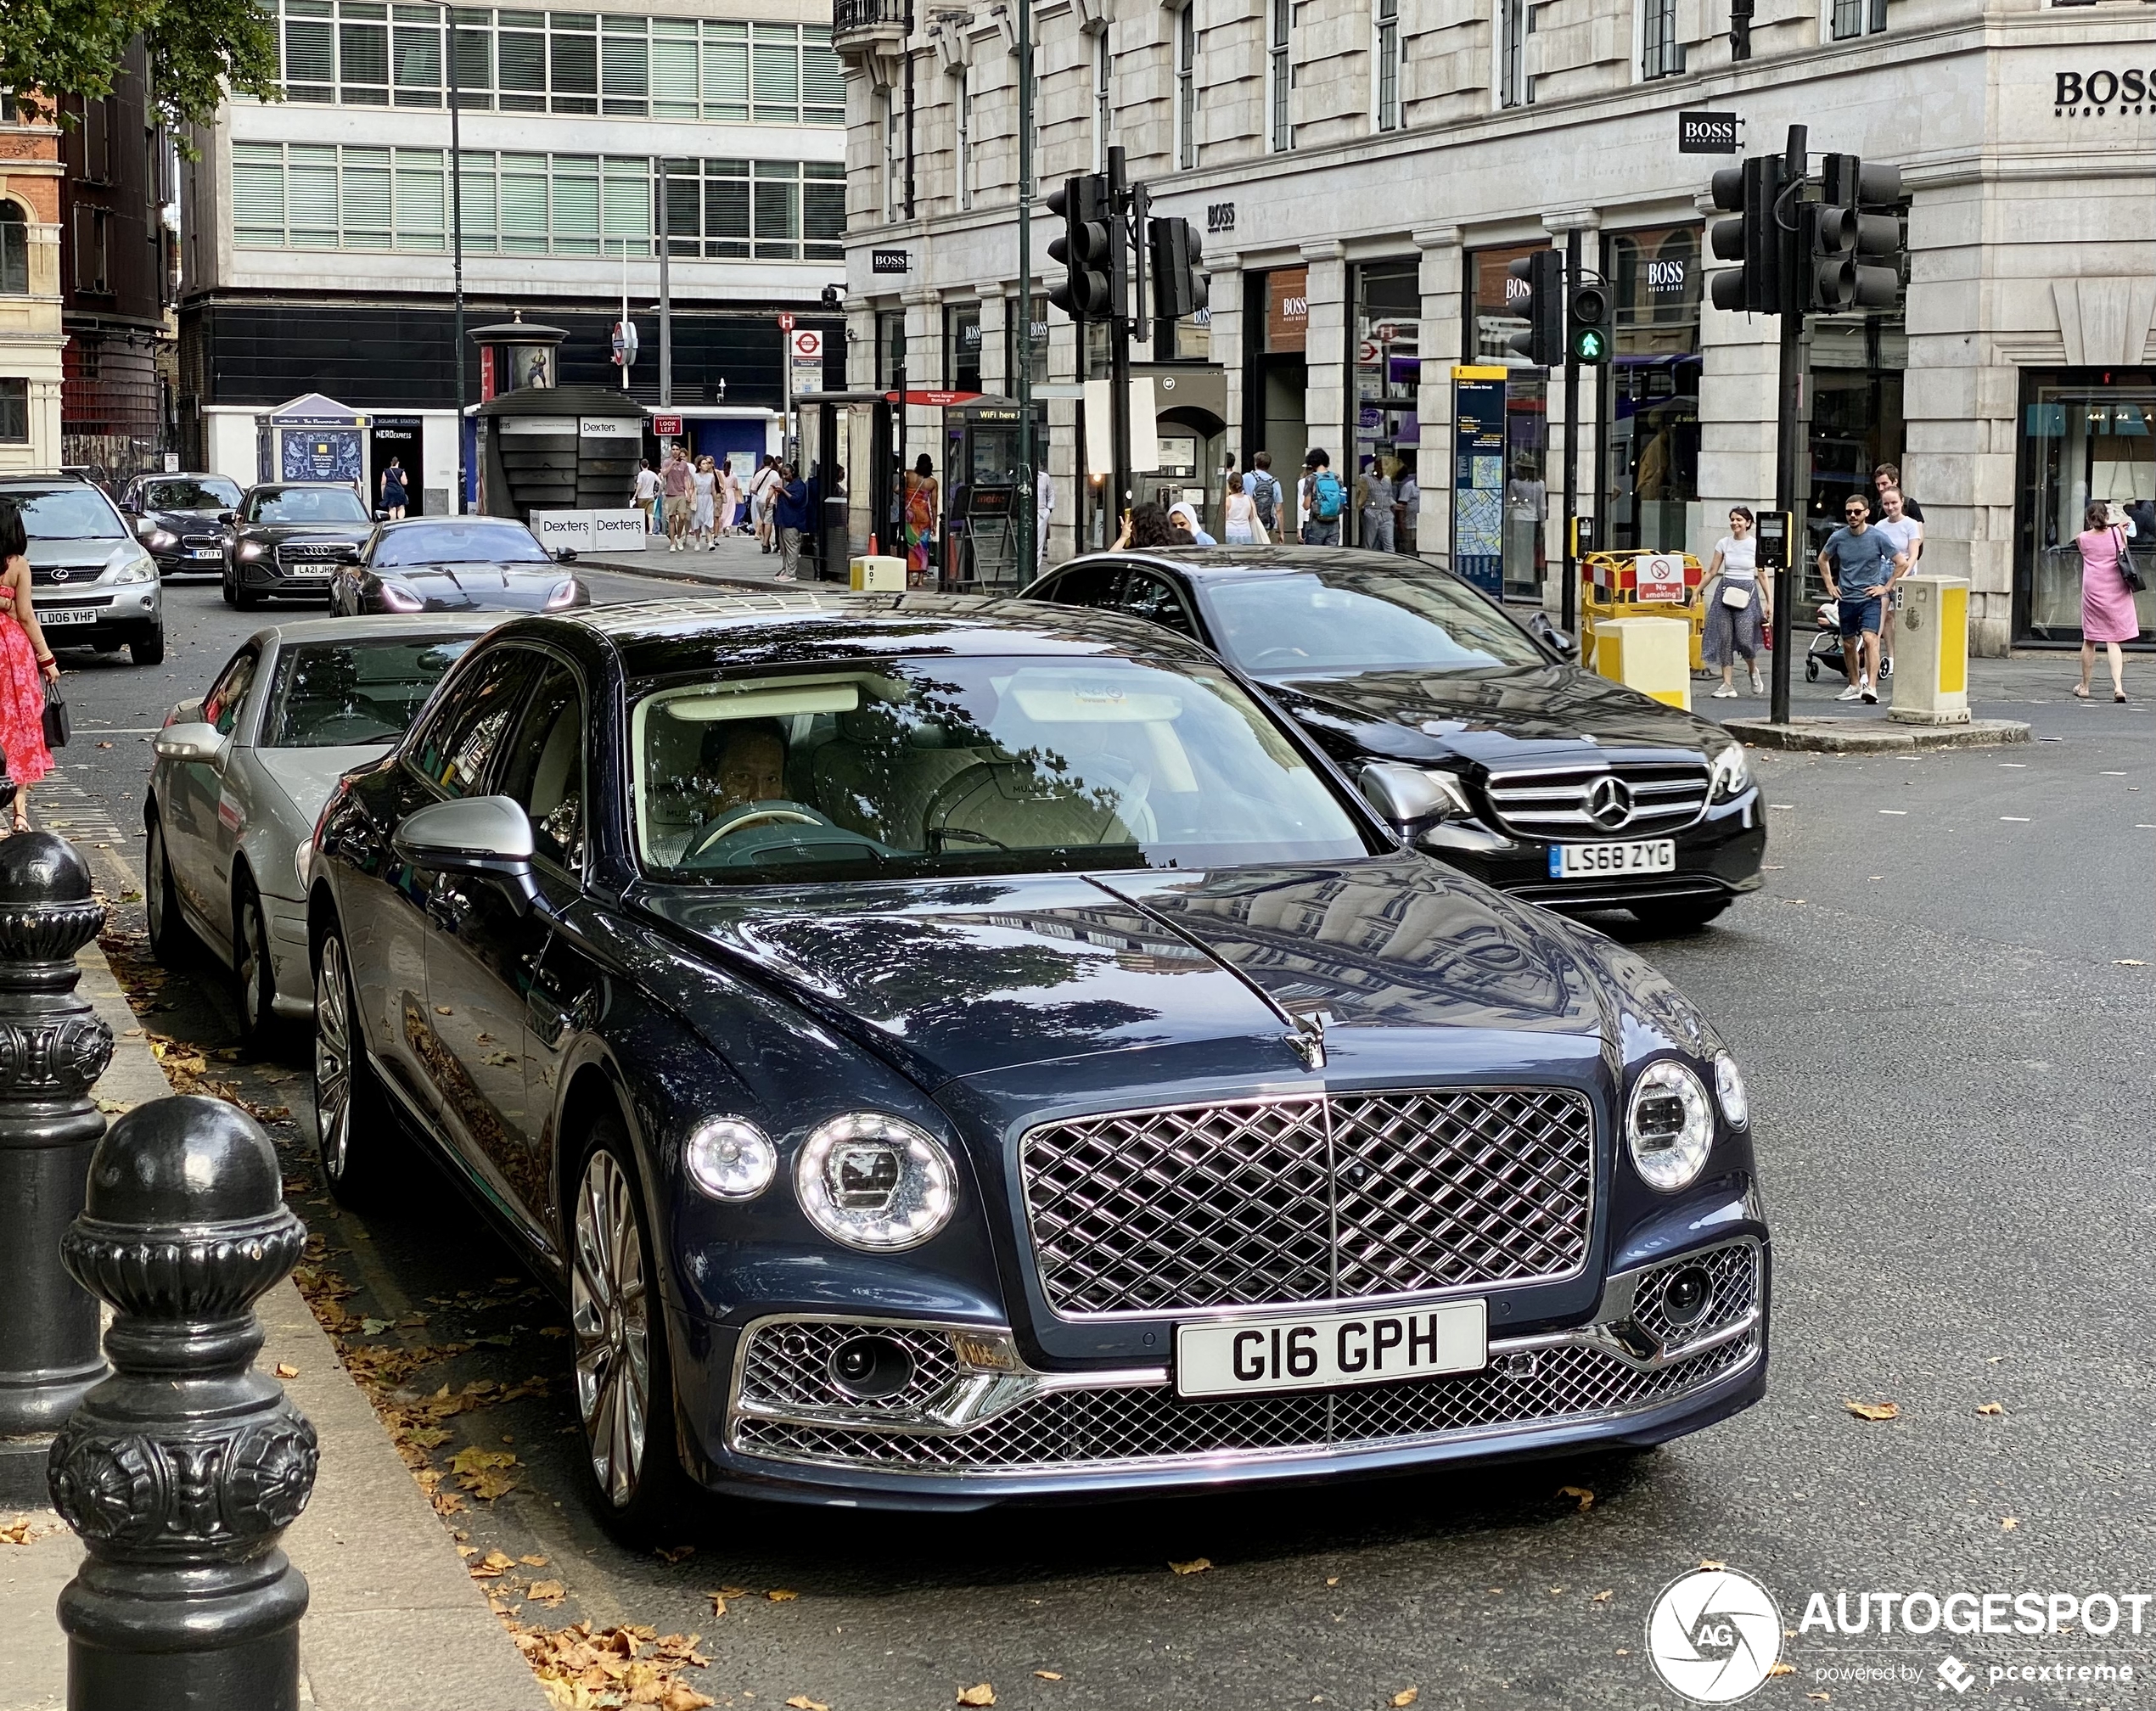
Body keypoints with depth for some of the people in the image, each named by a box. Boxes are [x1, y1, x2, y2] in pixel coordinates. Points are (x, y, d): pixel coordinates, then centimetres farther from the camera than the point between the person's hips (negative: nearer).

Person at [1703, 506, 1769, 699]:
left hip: (1746, 593, -3)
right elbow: (1712, 571, 10)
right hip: (1725, 591, 3)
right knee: (1725, 639, -1)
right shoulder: (1724, 543, 5)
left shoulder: (1756, 545, 0)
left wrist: (1769, 601, 0)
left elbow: (1761, 575, 3)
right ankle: (1727, 685, 5)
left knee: (1745, 638, -12)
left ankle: (1754, 672, 19)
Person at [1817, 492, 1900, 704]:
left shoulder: (1878, 538, -7)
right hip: (1846, 599, 4)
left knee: (1870, 639, -20)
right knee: (1848, 644, 12)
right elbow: (1823, 559, 20)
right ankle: (1855, 685, 29)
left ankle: (1871, 687, -29)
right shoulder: (1838, 537, 0)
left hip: (1870, 599, -4)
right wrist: (1829, 585, 12)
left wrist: (1886, 587, -2)